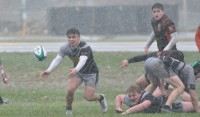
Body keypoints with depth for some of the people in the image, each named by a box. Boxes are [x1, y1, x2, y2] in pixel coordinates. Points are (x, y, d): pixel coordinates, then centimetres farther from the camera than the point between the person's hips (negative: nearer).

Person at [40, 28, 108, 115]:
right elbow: (57, 59, -23)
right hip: (77, 71, 4)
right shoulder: (65, 48, -15)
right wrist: (49, 71, -41)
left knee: (88, 97, -10)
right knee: (70, 89, -22)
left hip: (90, 73, -4)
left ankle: (101, 98, 25)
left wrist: (76, 69, -68)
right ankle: (68, 109, 3)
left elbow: (83, 60, -48)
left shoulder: (85, 47, -31)